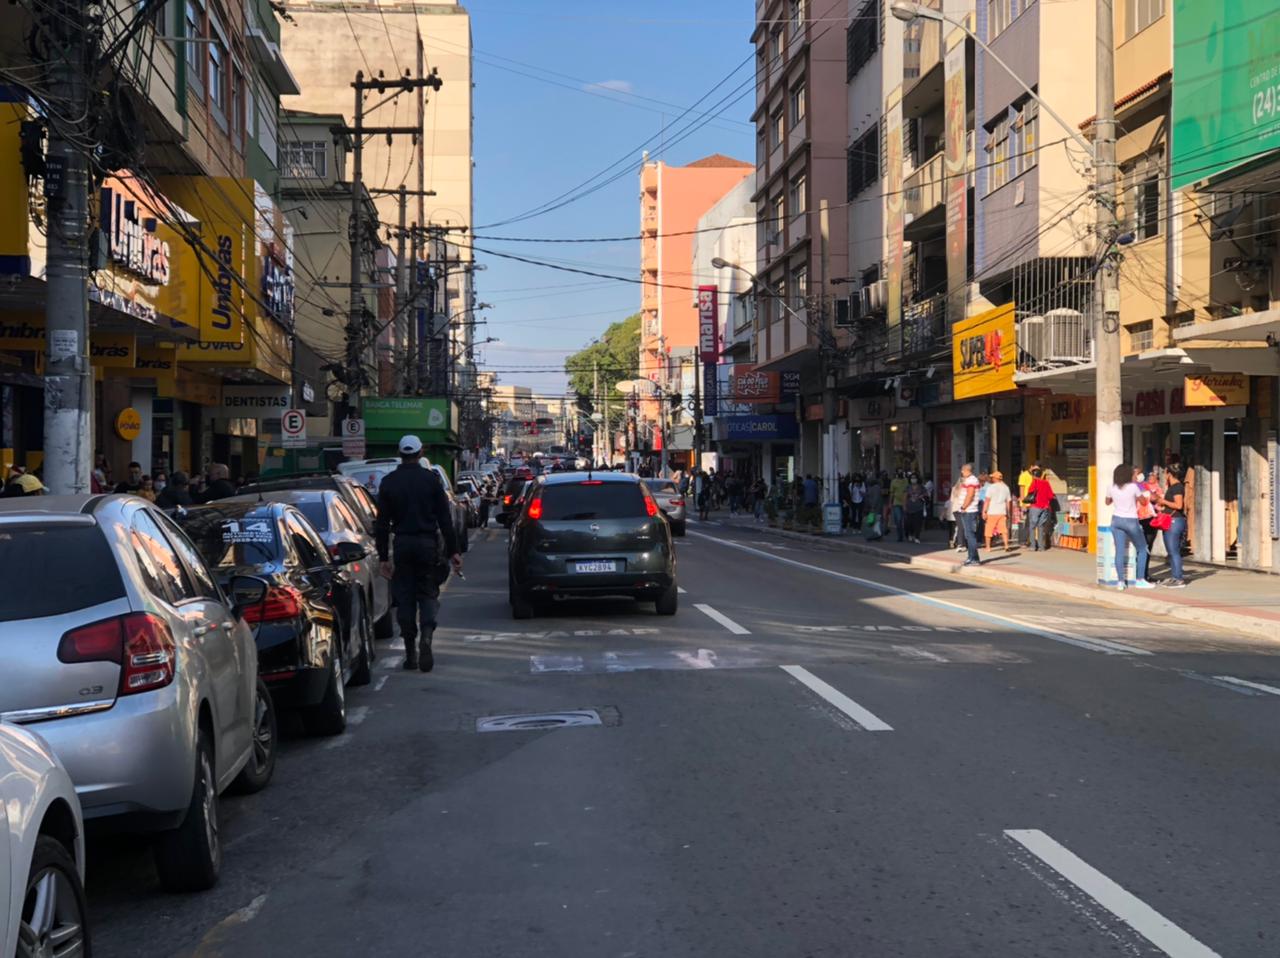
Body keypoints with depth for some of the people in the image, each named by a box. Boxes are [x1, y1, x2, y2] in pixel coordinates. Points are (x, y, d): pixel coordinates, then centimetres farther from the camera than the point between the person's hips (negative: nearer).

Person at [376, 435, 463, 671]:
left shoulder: (389, 482, 1)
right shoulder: (431, 479, -2)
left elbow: (382, 523, 1)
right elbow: (445, 519, -3)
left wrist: (383, 557, 5)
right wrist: (453, 551, 0)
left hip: (402, 545, 1)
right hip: (427, 544, -1)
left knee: (404, 597, 7)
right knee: (428, 592, 9)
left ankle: (410, 653, 7)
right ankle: (427, 634, -17)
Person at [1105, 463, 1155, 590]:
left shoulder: (1112, 488, 0)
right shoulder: (1133, 487, -12)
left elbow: (1107, 502, 16)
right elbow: (1142, 499, 4)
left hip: (1116, 520, 4)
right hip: (1131, 521, -4)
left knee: (1120, 551, 3)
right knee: (1142, 550, 11)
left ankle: (1120, 581, -1)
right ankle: (1139, 580, 9)